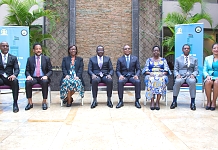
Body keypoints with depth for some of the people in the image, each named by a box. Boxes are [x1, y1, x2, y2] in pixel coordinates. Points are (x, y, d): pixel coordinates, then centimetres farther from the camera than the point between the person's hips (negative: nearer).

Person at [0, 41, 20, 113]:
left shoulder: (13, 58, 15)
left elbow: (17, 69, 5)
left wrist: (14, 75, -20)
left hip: (9, 77, 1)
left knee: (15, 81, -35)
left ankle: (15, 103, -29)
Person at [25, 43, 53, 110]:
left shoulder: (46, 59, 8)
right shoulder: (30, 59, 10)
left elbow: (50, 71, 6)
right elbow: (27, 70, 10)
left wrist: (46, 76, -15)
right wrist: (28, 76, -14)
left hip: (43, 78, -1)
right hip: (33, 78, 1)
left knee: (45, 82, -36)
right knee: (27, 82, -32)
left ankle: (44, 102, -24)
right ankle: (30, 103, -21)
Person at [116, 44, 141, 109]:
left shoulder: (135, 58, 12)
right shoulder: (120, 59, 11)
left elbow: (138, 69, 9)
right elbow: (117, 70, 6)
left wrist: (136, 75, -13)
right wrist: (120, 75, -17)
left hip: (132, 76, 1)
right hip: (123, 76, 0)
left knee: (138, 81, -32)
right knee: (120, 82, -35)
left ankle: (137, 101, -22)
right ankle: (120, 101, -24)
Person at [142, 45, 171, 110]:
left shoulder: (163, 60, 19)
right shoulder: (149, 60, 19)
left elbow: (166, 70, 7)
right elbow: (145, 70, 8)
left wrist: (163, 73, -14)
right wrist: (150, 73, -14)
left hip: (161, 76, 0)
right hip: (151, 76, 0)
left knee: (161, 80, -37)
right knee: (151, 80, -37)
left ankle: (157, 102, -38)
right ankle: (152, 101, -38)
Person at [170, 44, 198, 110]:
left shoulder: (194, 59, 20)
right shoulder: (178, 59, 19)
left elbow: (196, 70, 14)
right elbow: (175, 70, 14)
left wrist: (193, 74, -10)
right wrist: (177, 75, -9)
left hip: (190, 76, 0)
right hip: (180, 76, 0)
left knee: (192, 81, -37)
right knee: (177, 81, -37)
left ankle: (192, 103, -33)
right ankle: (174, 101, -28)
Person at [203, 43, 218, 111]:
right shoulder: (207, 58, 15)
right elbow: (204, 70, 9)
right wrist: (207, 76, -13)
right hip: (209, 78, 1)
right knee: (208, 82, -35)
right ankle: (208, 101, -21)